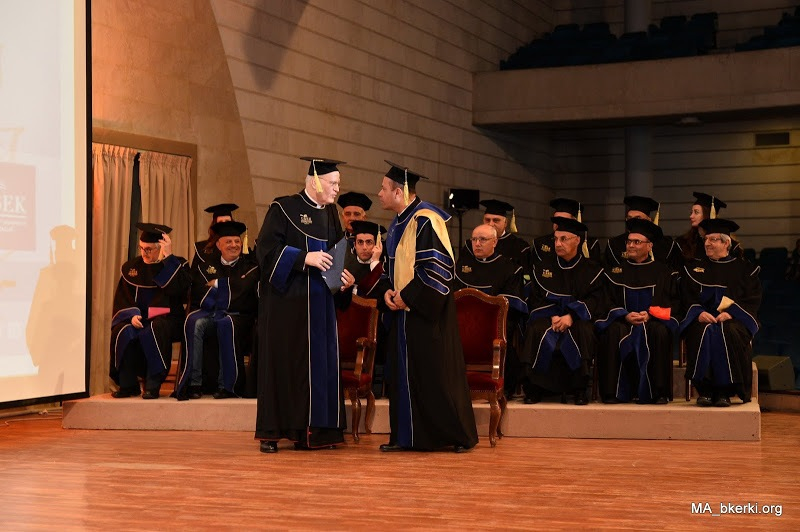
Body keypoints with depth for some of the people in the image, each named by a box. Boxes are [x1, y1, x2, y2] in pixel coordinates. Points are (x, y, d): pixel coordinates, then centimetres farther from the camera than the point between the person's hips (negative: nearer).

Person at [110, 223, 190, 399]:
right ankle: (128, 385, -17)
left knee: (155, 331, -38)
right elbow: (121, 300, 11)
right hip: (139, 319, 3)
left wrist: (168, 257, -18)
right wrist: (132, 314, -10)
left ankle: (153, 385, -32)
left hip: (166, 319, -3)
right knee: (122, 332, -29)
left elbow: (178, 289, -19)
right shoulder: (131, 267, 13)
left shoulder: (177, 265, 3)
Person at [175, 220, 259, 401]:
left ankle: (227, 385, -32)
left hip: (238, 316, -2)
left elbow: (244, 287, -9)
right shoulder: (206, 265, 20)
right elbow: (199, 294, 3)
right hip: (210, 313, 2)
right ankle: (193, 383, -34)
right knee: (194, 322, -32)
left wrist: (218, 284, 0)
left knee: (226, 324, -37)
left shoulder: (250, 266, 13)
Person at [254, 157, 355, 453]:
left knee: (320, 364, 3)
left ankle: (310, 432, 7)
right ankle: (272, 433, 2)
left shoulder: (330, 214, 16)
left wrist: (345, 280, 1)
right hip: (286, 302, -6)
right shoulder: (284, 208, -3)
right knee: (282, 362, -4)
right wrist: (304, 257, -21)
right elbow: (267, 247, -12)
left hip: (320, 303, 6)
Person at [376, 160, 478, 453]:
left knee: (436, 373, -4)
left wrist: (407, 296, -18)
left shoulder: (425, 220, -14)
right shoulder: (398, 224, 14)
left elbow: (437, 266, -20)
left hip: (427, 312, -9)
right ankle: (406, 436, 16)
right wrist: (388, 291, 4)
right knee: (403, 372, 9)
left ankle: (458, 436, 6)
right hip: (402, 308, 9)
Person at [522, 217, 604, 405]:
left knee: (583, 332, -36)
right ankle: (535, 388, -22)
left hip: (578, 318, -1)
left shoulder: (592, 269, 7)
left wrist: (571, 316, -19)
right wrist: (552, 316, -13)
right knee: (537, 332, -33)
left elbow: (594, 301, -3)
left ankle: (579, 389, -22)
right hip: (547, 317, 1)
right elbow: (535, 299, 6)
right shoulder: (543, 267, 13)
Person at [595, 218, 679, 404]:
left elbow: (673, 302, 5)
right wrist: (625, 315, -11)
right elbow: (607, 301, 9)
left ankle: (659, 393, -26)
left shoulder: (663, 272, 13)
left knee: (660, 332, -36)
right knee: (613, 332, -34)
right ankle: (612, 392, -28)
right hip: (623, 321, 1)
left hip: (653, 321, -1)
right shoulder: (614, 271, 16)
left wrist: (650, 315, -12)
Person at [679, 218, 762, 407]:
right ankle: (705, 390, -32)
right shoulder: (693, 267, 19)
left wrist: (730, 313, -13)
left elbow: (753, 299, 4)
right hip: (703, 319, 1)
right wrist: (699, 313, -12)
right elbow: (686, 297, 9)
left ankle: (725, 391, -31)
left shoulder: (744, 268, 14)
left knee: (730, 333, -36)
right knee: (702, 332, -35)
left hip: (733, 319, -1)